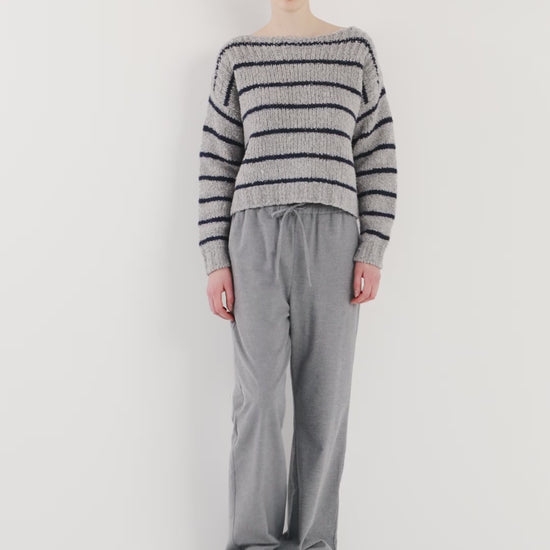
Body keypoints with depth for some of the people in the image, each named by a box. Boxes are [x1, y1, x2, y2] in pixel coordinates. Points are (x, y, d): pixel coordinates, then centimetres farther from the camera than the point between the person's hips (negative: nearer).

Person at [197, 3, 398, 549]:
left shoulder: (358, 51, 12)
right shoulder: (236, 58, 12)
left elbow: (377, 156, 8)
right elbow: (217, 165, 8)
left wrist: (372, 252, -3)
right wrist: (215, 260, -1)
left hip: (333, 241, 1)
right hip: (257, 238, 0)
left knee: (325, 396, 0)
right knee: (258, 396, -5)